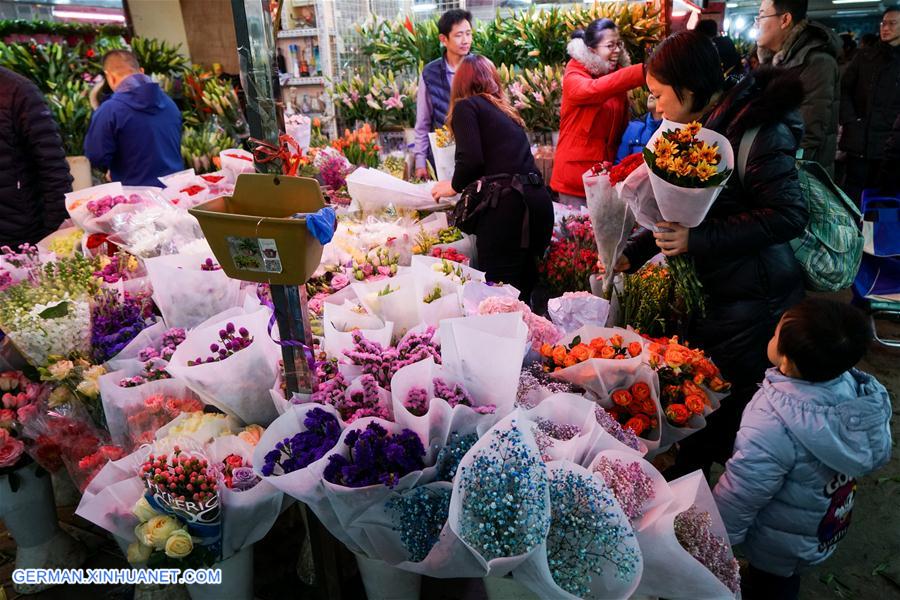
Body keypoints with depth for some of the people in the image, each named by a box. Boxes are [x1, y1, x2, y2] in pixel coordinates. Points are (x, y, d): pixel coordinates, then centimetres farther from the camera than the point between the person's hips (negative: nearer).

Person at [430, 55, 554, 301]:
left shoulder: (466, 106, 5)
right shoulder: (505, 111, 27)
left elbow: (471, 159, -11)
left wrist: (454, 186, 9)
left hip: (506, 206, -8)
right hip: (537, 200, 8)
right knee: (523, 290, 15)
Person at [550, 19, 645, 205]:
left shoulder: (616, 75, 10)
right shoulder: (574, 78, -10)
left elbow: (622, 126, 10)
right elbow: (595, 89, -33)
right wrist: (644, 70, -43)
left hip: (608, 172, 6)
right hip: (577, 173, -6)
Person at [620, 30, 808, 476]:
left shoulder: (757, 131, -18)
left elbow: (789, 216, -23)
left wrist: (698, 239, -27)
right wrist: (632, 253, 7)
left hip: (751, 301, -8)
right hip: (712, 286, 8)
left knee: (725, 403, 6)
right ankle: (688, 471, 38)